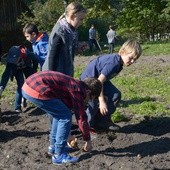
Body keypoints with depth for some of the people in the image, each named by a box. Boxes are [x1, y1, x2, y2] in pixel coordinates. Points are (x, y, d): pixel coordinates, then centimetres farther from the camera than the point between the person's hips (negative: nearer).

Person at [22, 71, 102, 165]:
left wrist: (67, 134, 43)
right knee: (65, 117, -1)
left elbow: (68, 108, 34)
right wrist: (88, 140, 13)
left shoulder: (73, 84, 23)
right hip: (36, 91, -10)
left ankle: (54, 145, 32)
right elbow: (81, 117, 0)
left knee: (60, 114, 22)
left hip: (29, 85, 10)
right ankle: (59, 155, 4)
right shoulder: (78, 90, -4)